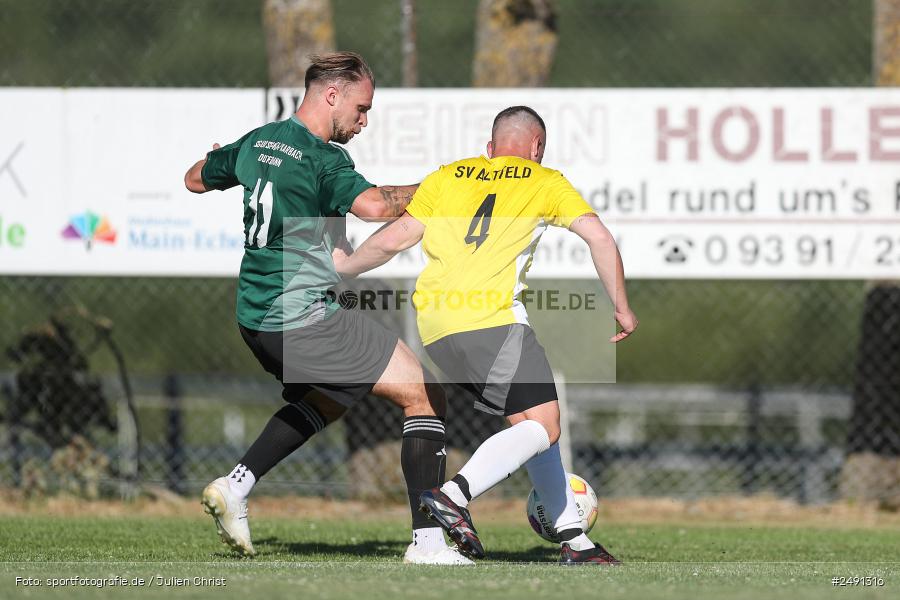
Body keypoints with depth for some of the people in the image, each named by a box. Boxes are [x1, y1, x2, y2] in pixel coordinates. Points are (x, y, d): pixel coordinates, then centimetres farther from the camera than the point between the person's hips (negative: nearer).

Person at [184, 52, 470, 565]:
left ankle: (234, 488, 22)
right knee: (424, 394, -4)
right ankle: (428, 540, -11)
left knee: (327, 398, 33)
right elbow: (372, 205, -34)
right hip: (305, 318, -9)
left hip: (257, 319, 9)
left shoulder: (256, 143, 10)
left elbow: (196, 179, 28)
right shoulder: (321, 159, -16)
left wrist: (227, 159, 49)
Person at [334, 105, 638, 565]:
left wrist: (344, 266, 31)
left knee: (533, 421, 15)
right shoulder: (544, 183, 13)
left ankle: (572, 538, 12)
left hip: (434, 325, 6)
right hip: (491, 318, -6)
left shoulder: (447, 177, 21)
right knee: (542, 427, -8)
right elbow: (599, 237, 4)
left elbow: (392, 240, 15)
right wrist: (621, 308, 12)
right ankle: (455, 495, -28)